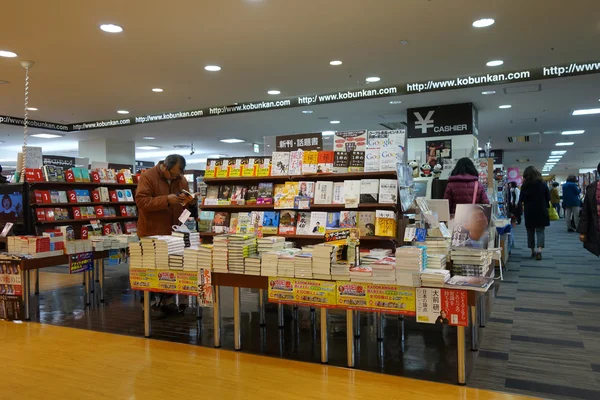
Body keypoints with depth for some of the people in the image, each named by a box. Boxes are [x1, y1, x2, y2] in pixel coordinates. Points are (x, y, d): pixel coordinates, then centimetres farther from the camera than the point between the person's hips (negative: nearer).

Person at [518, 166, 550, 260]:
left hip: (529, 212, 0)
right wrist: (545, 206, 16)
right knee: (540, 231, 2)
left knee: (530, 231, 12)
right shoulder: (543, 184, -4)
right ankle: (539, 250, -17)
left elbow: (521, 199, -2)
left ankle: (533, 251, 18)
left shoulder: (525, 186, -7)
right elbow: (548, 198, 3)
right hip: (541, 211, 0)